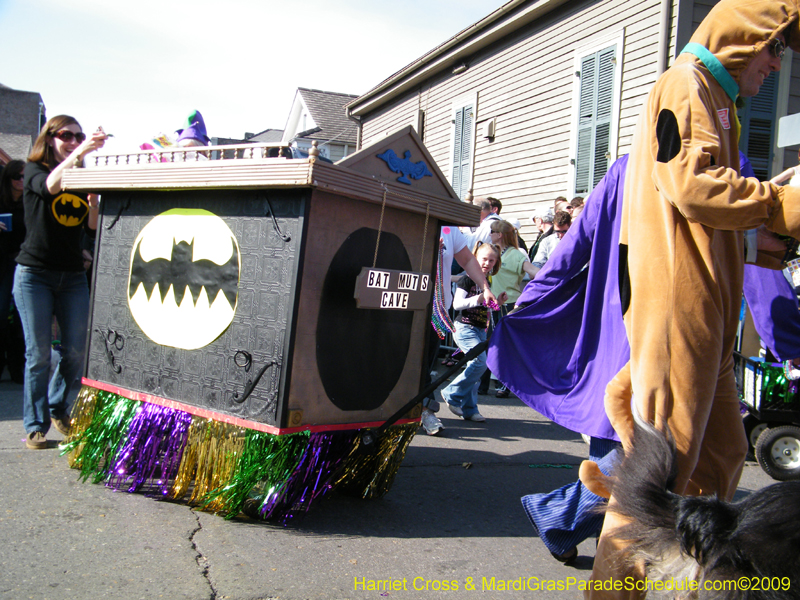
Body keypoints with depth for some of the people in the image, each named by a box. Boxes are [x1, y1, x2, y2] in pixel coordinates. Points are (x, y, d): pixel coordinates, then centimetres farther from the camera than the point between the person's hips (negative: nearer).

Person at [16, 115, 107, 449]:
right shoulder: (34, 171, 1)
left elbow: (93, 229, 2)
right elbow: (50, 186, -25)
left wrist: (93, 197, -13)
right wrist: (79, 154, -35)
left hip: (73, 276, 4)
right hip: (34, 274, -3)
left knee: (77, 350, 2)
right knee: (38, 353, -3)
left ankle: (57, 407, 26)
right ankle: (35, 426, 8)